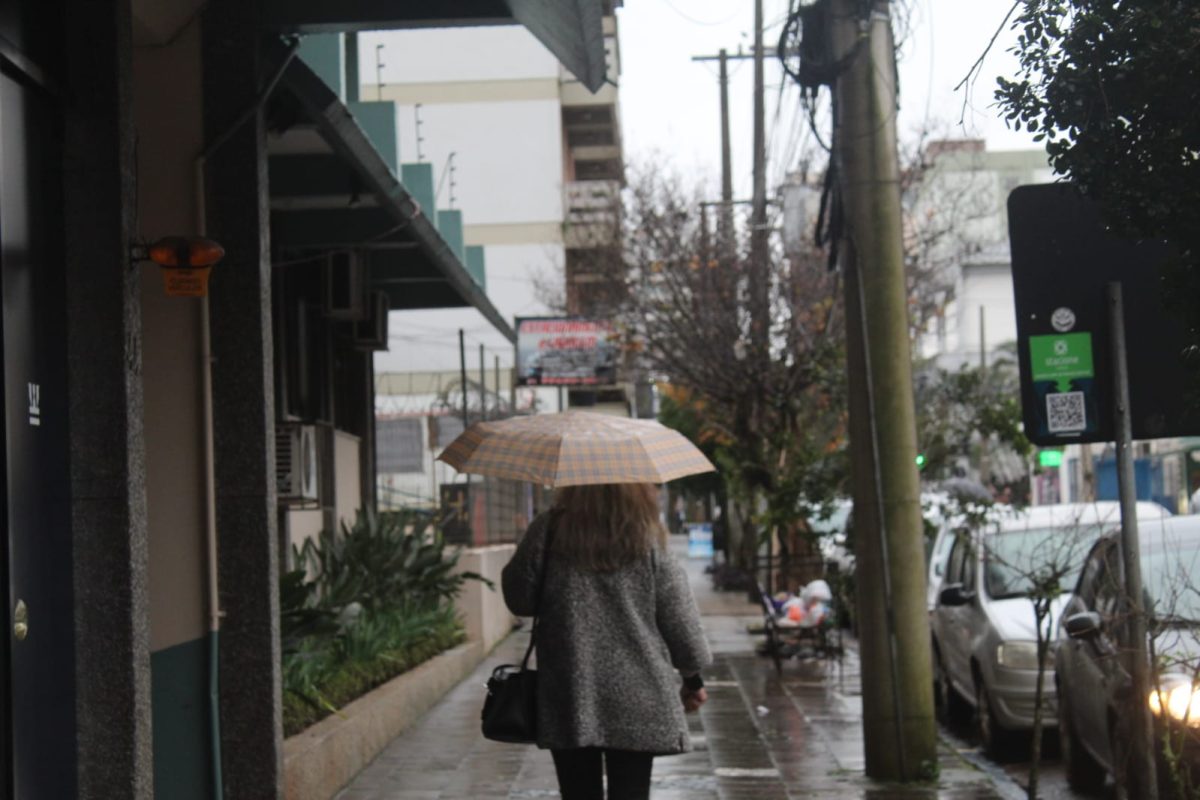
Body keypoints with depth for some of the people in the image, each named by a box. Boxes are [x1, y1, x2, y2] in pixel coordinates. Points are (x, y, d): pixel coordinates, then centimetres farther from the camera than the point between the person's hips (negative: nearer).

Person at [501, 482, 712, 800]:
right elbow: (679, 616, 2)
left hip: (569, 697, 0)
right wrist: (693, 676, 14)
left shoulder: (548, 532, -6)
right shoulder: (648, 540, -4)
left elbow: (519, 598, 3)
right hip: (636, 698, 0)